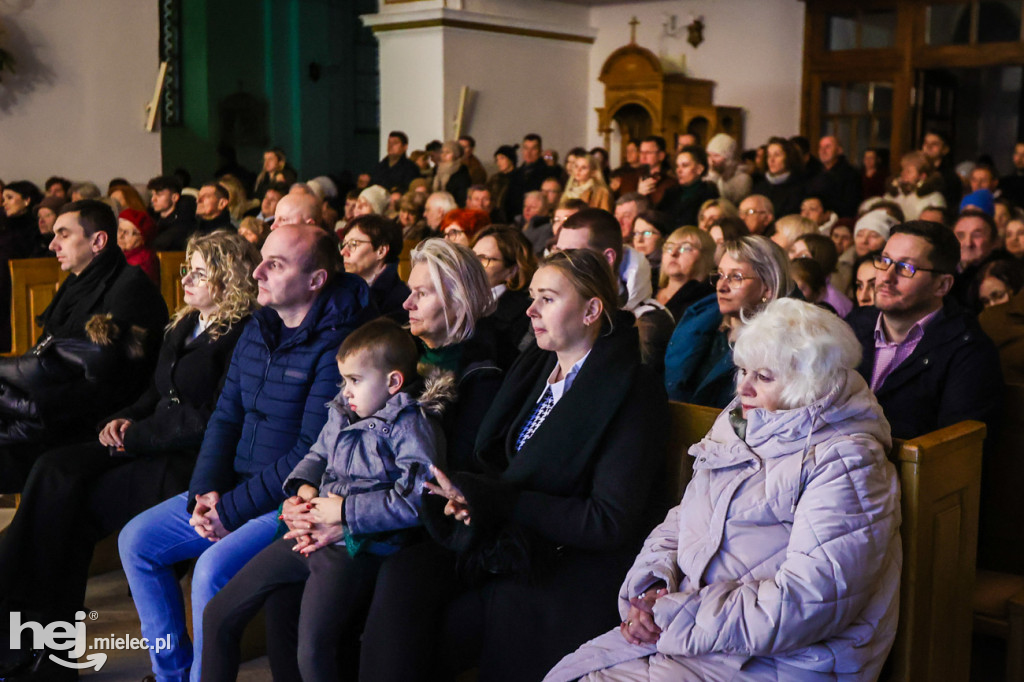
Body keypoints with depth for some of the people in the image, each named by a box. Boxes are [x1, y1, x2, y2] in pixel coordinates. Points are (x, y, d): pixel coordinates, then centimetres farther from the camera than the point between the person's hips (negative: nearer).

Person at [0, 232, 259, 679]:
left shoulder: (240, 336, -11)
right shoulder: (185, 324, 17)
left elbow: (214, 420, -17)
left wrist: (137, 435, -11)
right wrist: (124, 420, 2)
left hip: (193, 459, -8)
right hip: (150, 445, 8)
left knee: (74, 501, -19)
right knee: (55, 470, -13)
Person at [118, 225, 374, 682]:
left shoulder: (337, 343, -18)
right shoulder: (257, 330, 9)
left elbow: (313, 451, -21)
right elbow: (226, 417, 12)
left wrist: (234, 508, -17)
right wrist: (207, 491, -4)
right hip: (233, 489, 9)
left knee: (213, 569, -28)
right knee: (136, 540, 5)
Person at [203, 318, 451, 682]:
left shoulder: (410, 424, -8)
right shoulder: (342, 412, 16)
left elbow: (416, 499, -18)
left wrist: (344, 514, -14)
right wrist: (303, 490, 5)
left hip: (354, 547, -8)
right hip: (309, 536, 8)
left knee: (312, 651, -26)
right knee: (217, 616, 7)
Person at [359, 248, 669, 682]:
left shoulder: (632, 393, -11)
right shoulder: (533, 366, 11)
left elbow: (611, 521, -17)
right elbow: (491, 458, 17)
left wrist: (496, 499, -18)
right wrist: (469, 492, -9)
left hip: (574, 561, -6)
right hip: (504, 537, 7)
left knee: (444, 628, -23)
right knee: (402, 574, -19)